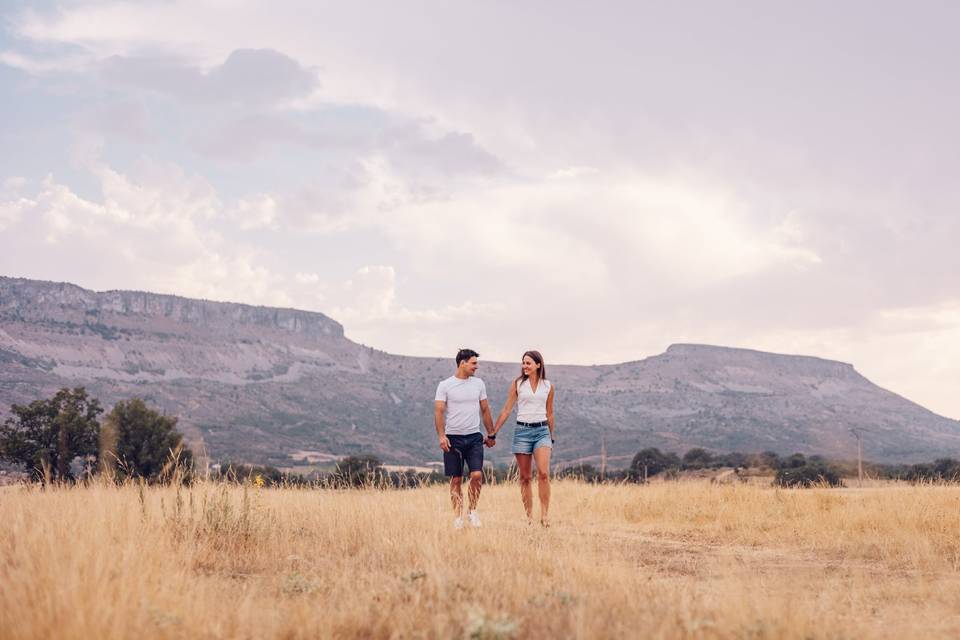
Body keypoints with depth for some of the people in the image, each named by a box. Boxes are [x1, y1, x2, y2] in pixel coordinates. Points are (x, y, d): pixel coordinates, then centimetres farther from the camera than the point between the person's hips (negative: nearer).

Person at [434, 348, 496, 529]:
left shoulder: (478, 384, 8)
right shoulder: (445, 385, -3)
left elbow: (485, 410, 16)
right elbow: (439, 411, -8)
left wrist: (491, 434, 16)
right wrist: (441, 436, -18)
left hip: (474, 437, 2)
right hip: (453, 438, -2)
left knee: (477, 475, -11)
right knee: (456, 480, 2)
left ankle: (472, 511, 8)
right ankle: (457, 517, 11)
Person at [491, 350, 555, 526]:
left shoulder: (548, 386, 7)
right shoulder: (517, 384, 4)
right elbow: (506, 410, 5)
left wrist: (552, 437, 20)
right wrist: (493, 433, 3)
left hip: (542, 431, 0)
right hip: (522, 430, 0)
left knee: (543, 473, -17)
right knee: (525, 477, 3)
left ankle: (545, 514, -12)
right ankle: (529, 516, 9)